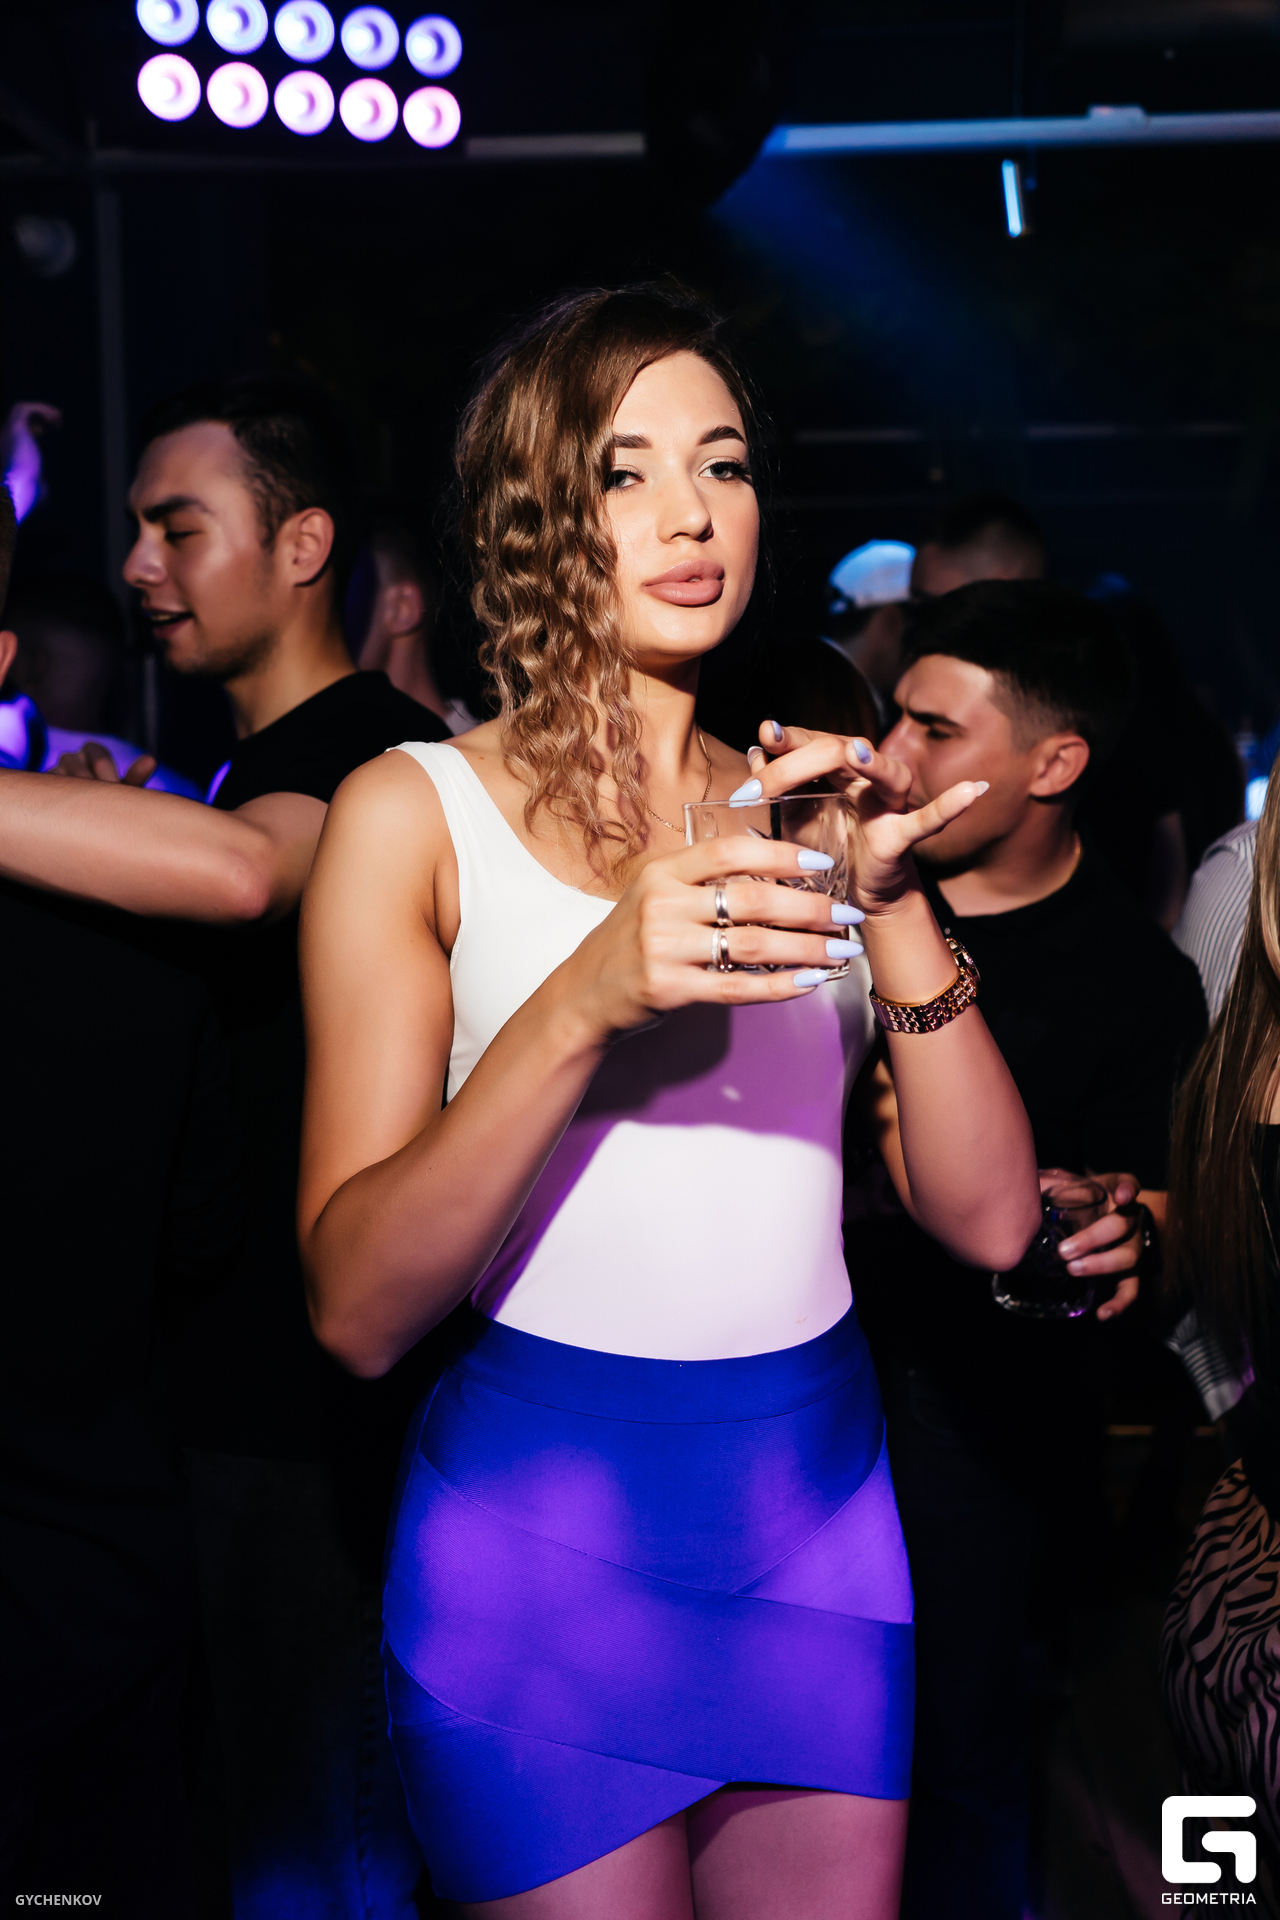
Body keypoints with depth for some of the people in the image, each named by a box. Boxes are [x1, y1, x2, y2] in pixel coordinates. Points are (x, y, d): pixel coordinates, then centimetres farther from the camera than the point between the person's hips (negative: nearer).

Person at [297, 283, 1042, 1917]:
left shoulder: (794, 808, 6)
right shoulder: (415, 813, -6)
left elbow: (989, 1220, -2)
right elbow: (356, 1309, -14)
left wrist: (892, 906, -15)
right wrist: (582, 1004, -27)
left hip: (824, 1517, 4)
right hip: (546, 1534, -4)